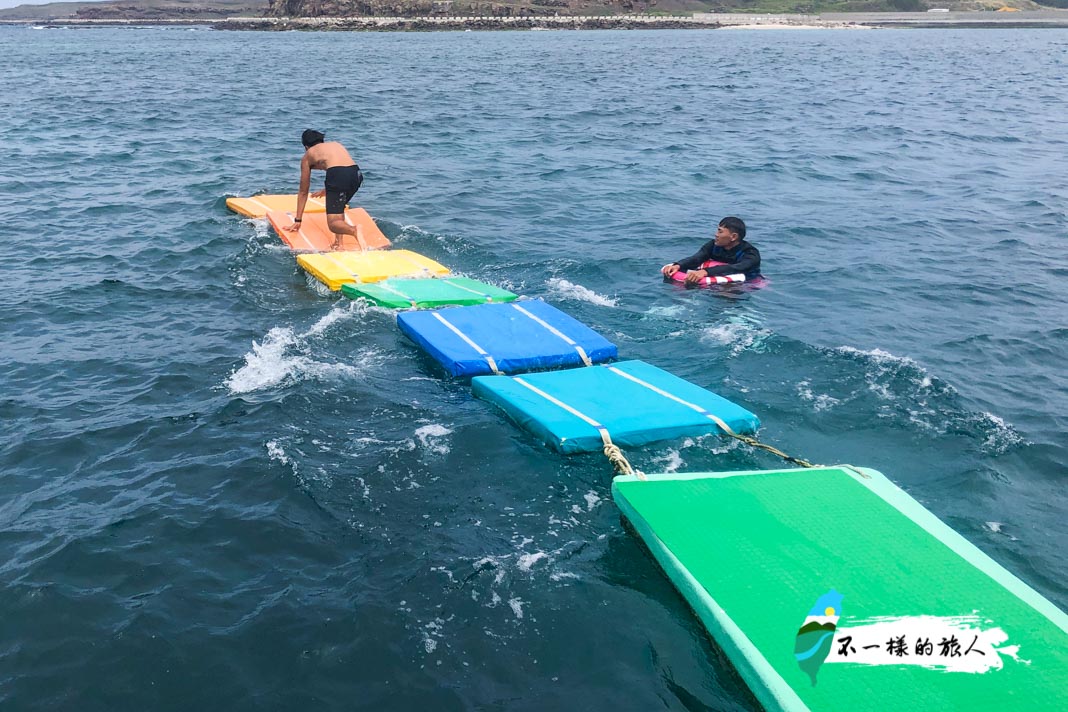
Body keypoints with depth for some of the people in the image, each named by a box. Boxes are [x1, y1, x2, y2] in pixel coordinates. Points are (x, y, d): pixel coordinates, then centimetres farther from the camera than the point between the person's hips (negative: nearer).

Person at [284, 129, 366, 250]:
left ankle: (354, 231, -36)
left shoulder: (308, 155, 25)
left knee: (333, 224, -4)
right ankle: (339, 241, 12)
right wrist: (326, 191, 67)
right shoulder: (336, 145, 36)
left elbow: (303, 192, 28)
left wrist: (297, 220, 35)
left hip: (338, 175, -5)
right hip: (356, 174, 5)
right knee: (338, 208, 31)